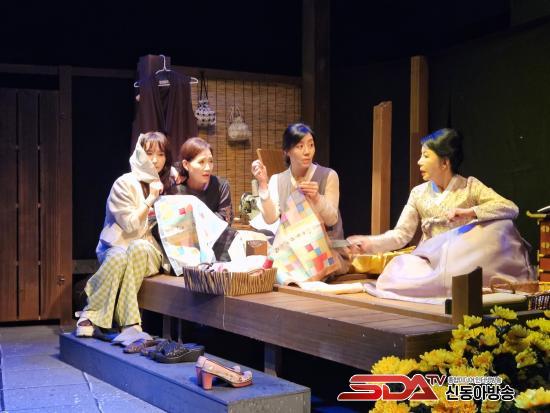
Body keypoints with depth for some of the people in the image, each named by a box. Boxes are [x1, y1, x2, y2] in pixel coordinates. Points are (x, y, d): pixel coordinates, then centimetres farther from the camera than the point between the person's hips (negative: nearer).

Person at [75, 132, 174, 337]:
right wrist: (151, 199, -14)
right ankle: (90, 314, -30)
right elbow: (130, 226, -9)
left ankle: (129, 323, -36)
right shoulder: (125, 184, -4)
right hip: (117, 245, -3)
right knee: (119, 257, -39)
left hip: (148, 251, 3)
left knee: (139, 248, -35)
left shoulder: (167, 184, 12)